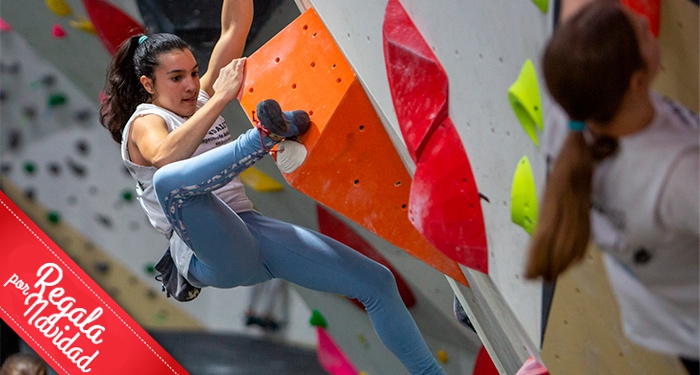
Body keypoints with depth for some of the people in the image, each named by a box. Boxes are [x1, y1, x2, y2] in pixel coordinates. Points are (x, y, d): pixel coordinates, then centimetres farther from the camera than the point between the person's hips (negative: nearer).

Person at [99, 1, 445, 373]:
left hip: (253, 235, 7)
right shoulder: (144, 123, 1)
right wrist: (221, 98, -25)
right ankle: (265, 134, -39)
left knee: (378, 282, 1)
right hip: (210, 253, -7)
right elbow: (165, 156, -26)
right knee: (168, 180, -40)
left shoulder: (202, 100, 20)